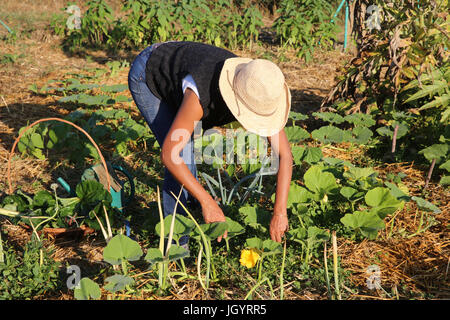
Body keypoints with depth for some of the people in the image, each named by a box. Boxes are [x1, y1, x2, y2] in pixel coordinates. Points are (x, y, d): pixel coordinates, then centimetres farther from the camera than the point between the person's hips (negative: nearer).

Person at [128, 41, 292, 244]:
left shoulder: (260, 94, -28)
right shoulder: (200, 96, -44)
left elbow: (285, 154, -26)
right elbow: (168, 155, -40)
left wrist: (280, 212, -33)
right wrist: (208, 203, -40)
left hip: (176, 69, 6)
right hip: (146, 77, -6)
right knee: (181, 155, -17)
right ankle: (176, 243, -5)